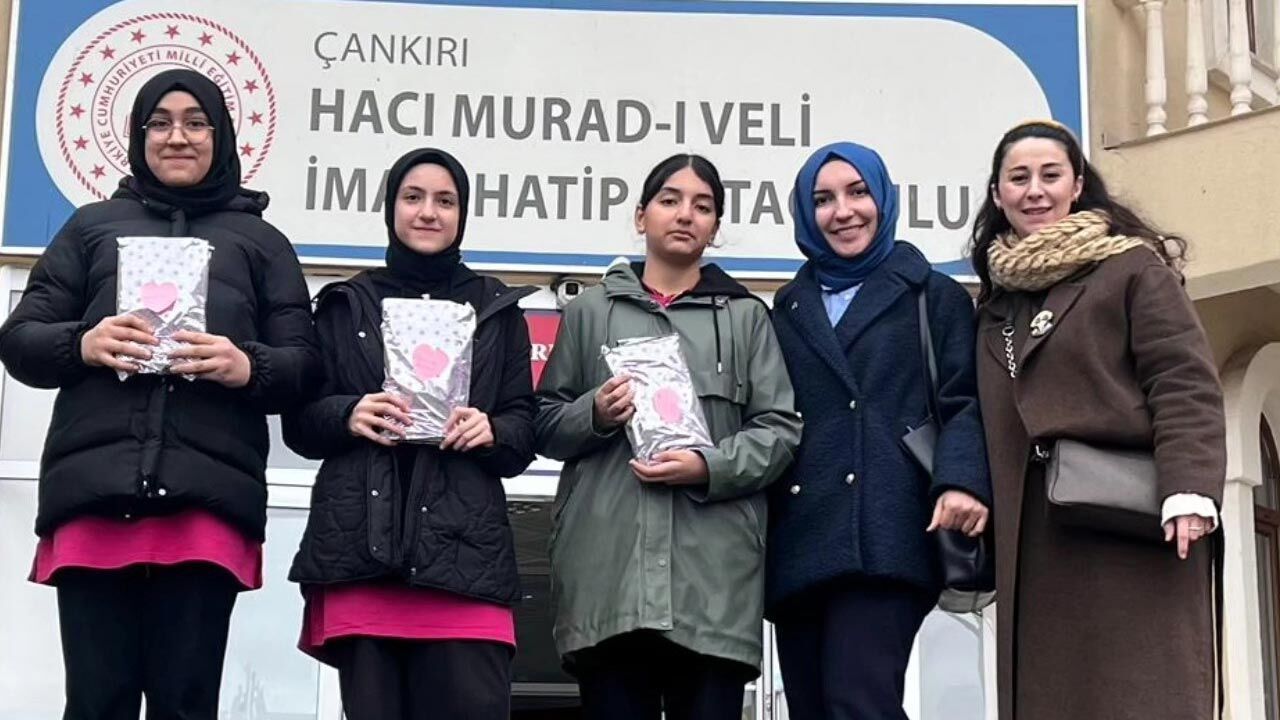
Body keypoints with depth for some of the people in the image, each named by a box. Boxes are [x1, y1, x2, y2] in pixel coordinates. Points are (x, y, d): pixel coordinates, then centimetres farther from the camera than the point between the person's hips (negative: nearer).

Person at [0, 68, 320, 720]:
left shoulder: (260, 241, 20)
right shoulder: (93, 225, 22)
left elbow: (305, 366, 12)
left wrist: (249, 367, -11)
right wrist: (81, 345, -7)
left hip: (206, 502, -1)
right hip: (93, 495, 1)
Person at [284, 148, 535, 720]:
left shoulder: (497, 310, 17)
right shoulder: (347, 305, 17)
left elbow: (525, 430, 14)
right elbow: (299, 420, 12)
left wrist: (492, 431, -9)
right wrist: (348, 415, -10)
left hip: (463, 548, 0)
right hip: (360, 545, 0)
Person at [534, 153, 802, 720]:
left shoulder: (746, 316, 15)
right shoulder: (590, 311, 17)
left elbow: (779, 428, 7)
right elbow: (544, 424, 16)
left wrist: (709, 467, -9)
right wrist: (595, 414, -5)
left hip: (713, 572, 0)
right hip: (606, 567, 1)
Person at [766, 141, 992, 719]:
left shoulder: (934, 298, 13)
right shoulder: (787, 311, 24)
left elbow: (964, 401, 3)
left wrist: (962, 479, -17)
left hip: (884, 537, -5)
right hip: (798, 544, 5)